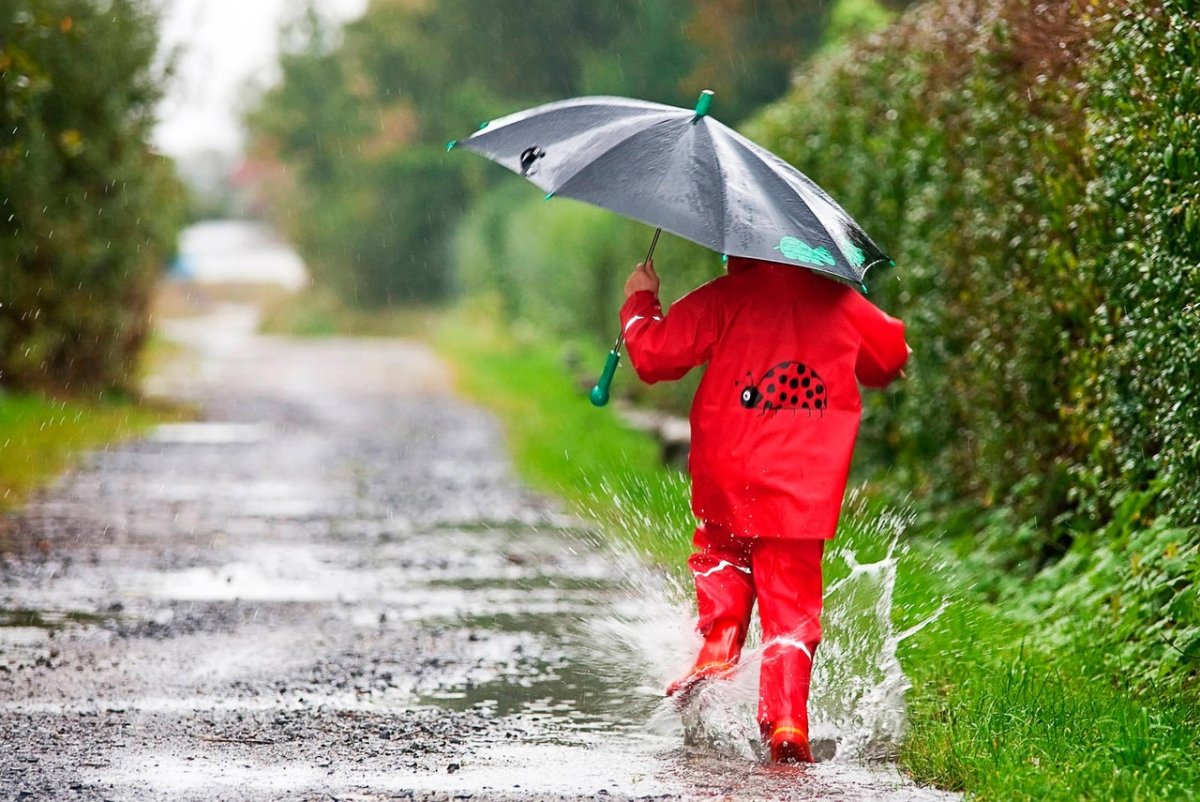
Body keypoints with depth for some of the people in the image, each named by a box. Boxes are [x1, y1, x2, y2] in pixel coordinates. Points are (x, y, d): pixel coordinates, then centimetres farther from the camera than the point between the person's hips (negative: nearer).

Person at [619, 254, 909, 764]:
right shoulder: (838, 302, 9)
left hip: (728, 479, -1)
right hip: (807, 490, 1)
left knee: (721, 557, 26)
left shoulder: (724, 298, -2)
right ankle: (785, 721, -9)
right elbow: (892, 356, 24)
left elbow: (653, 354, -6)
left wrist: (640, 302, 13)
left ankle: (716, 654, 4)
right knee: (793, 600, 5)